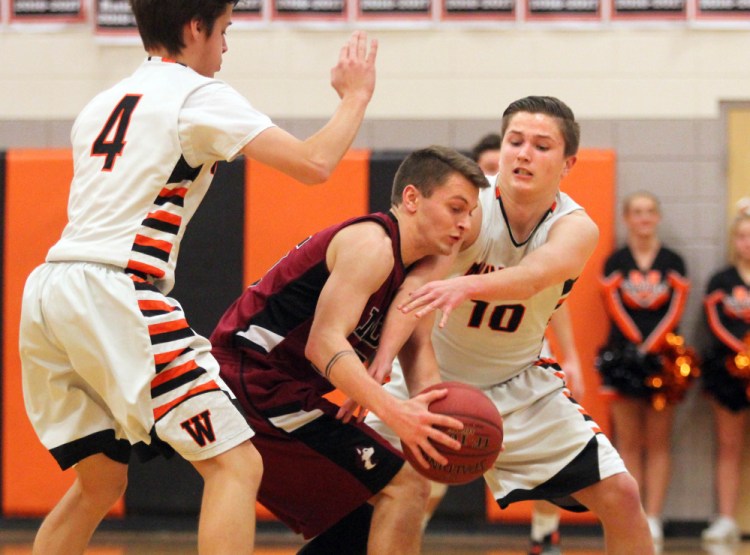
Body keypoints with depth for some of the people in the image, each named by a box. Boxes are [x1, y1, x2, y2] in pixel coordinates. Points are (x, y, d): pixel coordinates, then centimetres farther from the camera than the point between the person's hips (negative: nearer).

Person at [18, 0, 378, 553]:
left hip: (47, 292, 8)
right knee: (236, 465, -6)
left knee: (100, 485, 20)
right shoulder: (199, 95, 1)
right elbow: (314, 163, -5)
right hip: (114, 293, -8)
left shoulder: (104, 103, 24)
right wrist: (355, 96, 10)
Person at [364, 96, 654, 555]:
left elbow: (533, 276, -40)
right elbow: (417, 292, -37)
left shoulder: (576, 228, -16)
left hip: (519, 385, 2)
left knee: (621, 496, -3)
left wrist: (468, 285, -62)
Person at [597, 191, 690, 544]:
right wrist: (637, 345, -15)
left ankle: (653, 519, 2)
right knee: (628, 443, 1)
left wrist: (652, 346, -13)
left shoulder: (672, 263, 6)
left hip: (662, 356, 0)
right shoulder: (615, 262, 4)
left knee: (658, 444, 1)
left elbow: (675, 311, -1)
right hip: (624, 355, 0)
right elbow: (615, 309, -3)